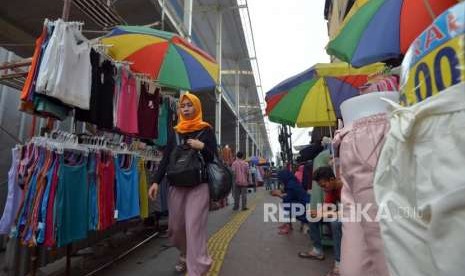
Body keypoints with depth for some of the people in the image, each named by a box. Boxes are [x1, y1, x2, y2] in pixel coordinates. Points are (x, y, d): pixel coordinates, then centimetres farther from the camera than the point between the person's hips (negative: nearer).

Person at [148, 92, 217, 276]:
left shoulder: (206, 130, 2)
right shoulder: (175, 132, 11)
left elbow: (214, 158, 1)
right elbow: (166, 158, 9)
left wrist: (202, 147, -17)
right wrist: (156, 181, 1)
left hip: (199, 186, -4)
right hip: (176, 185, 4)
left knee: (194, 226, -8)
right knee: (176, 226, 12)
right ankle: (185, 256, 40)